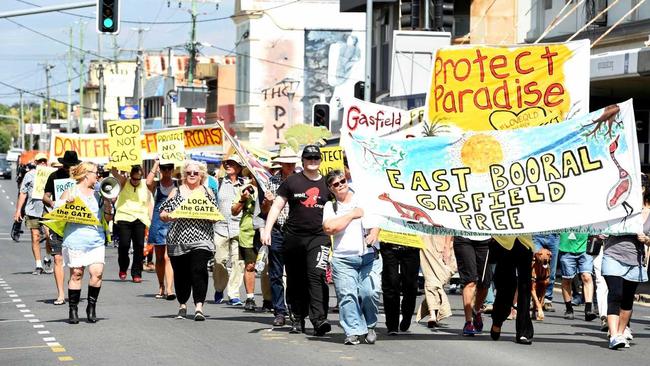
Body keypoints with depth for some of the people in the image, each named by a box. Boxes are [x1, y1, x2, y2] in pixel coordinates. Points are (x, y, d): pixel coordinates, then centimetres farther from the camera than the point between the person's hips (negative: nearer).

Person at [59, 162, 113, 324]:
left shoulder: (98, 194, 15)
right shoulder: (70, 192, 5)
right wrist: (67, 203, -16)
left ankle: (92, 307, 7)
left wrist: (107, 202, 1)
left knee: (97, 272, -10)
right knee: (76, 274, -1)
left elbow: (108, 218, 17)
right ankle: (73, 310, 10)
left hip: (96, 240, 3)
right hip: (76, 239, -3)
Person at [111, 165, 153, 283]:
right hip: (124, 217, -1)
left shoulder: (145, 187, 9)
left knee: (139, 246, -5)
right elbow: (114, 172, -7)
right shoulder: (124, 182, 7)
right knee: (124, 245, -7)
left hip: (140, 220, 1)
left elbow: (150, 205, 11)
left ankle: (136, 273, 1)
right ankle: (123, 269, 16)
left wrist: (152, 222, 4)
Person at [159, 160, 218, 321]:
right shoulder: (176, 192, 12)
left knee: (199, 270, -16)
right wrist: (168, 216, -13)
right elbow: (162, 214, 9)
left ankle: (199, 307, -18)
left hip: (201, 240, -1)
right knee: (181, 273, 5)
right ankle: (182, 305, 20)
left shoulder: (207, 192, 12)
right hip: (178, 240, 1)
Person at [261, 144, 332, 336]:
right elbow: (277, 206, 4)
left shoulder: (326, 184, 10)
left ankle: (319, 320, -23)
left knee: (316, 276, -17)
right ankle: (297, 320, 18)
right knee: (295, 281, 7)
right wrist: (267, 229, -7)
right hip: (293, 237, 1)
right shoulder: (292, 181, 6)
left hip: (319, 238, -1)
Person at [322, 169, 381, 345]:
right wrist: (352, 214, -1)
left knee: (370, 293, -12)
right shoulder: (330, 206, 10)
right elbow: (329, 228, -6)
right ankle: (353, 331, -4)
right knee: (347, 295, -10)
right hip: (343, 259, 0)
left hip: (369, 256, 0)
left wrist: (374, 233, -8)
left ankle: (370, 326, 8)